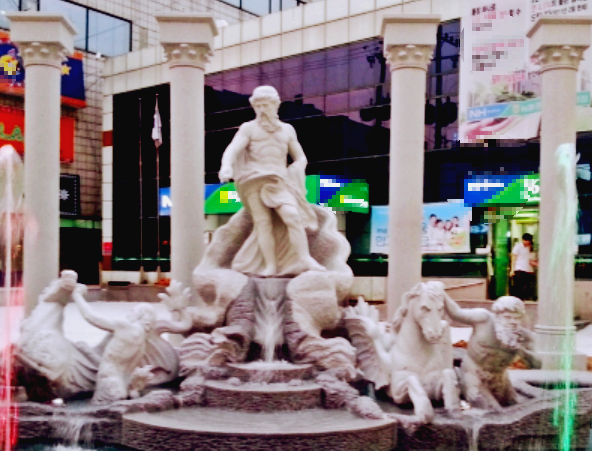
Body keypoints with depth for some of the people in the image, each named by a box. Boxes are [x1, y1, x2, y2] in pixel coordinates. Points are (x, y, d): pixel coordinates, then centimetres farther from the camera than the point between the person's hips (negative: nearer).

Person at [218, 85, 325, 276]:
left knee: (293, 216, -19)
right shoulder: (248, 128, 10)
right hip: (254, 181, -1)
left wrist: (294, 172, 1)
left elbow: (301, 158, 23)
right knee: (263, 222, -14)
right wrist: (226, 166, -28)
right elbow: (232, 150, -6)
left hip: (279, 182, 2)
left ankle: (305, 260, -20)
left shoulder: (287, 130, 19)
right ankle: (270, 266, -13)